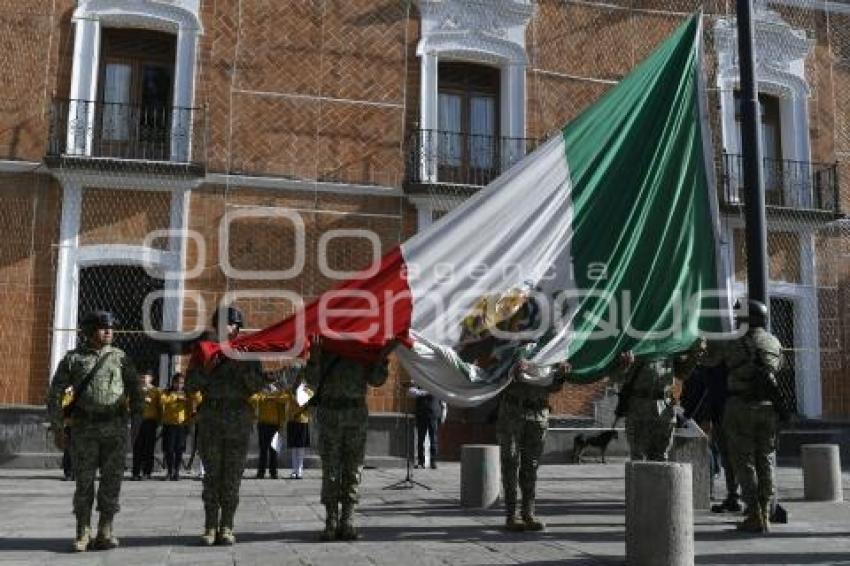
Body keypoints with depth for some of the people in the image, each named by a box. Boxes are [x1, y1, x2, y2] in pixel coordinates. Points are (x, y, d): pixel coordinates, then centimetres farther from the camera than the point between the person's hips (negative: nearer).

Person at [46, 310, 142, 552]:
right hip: (84, 429, -1)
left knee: (112, 480, 2)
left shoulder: (120, 357, 7)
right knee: (84, 480, 2)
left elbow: (135, 390, 11)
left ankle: (105, 532, 11)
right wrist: (57, 427, 1)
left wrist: (138, 420, 4)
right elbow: (55, 392, 4)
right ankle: (83, 533, 12)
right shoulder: (73, 358, 3)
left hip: (115, 428, 1)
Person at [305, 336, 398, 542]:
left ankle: (347, 522, 8)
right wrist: (314, 358, -18)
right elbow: (312, 381, -2)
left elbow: (376, 380, 3)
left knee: (352, 470, 3)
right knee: (330, 471, -1)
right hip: (329, 412, -1)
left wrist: (383, 356, -10)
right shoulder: (324, 348, 5)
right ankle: (331, 523, 3)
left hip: (357, 413, 1)